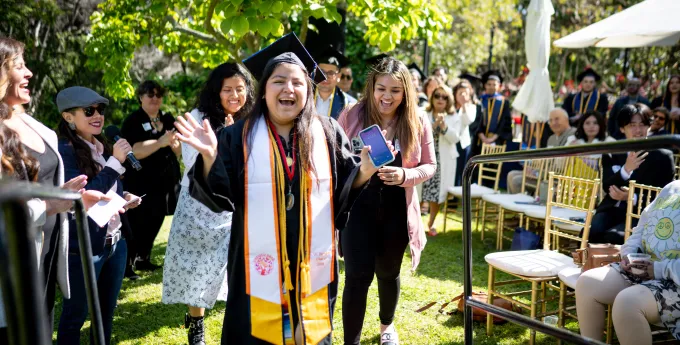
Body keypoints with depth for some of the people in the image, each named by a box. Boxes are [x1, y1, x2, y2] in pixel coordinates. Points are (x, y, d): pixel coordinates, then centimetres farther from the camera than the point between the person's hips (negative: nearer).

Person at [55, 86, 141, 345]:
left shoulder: (102, 147, 9)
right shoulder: (64, 151, -15)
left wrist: (123, 198, 1)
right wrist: (115, 161, -25)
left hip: (116, 242, 8)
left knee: (107, 309, 19)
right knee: (76, 314, 8)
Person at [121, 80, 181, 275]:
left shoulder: (168, 120, 9)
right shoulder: (132, 122, -8)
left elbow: (179, 151, 9)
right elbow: (135, 151, -21)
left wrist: (174, 143, -13)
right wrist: (161, 142, -31)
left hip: (163, 183, 6)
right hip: (140, 185, -6)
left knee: (154, 223, 14)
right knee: (136, 225, -5)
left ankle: (143, 259, 28)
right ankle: (127, 264, 4)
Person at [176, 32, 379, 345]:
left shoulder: (327, 134, 2)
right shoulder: (239, 136, -2)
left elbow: (347, 188, 2)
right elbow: (220, 197, -7)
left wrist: (365, 168, -17)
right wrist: (209, 155, -23)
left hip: (312, 263, 2)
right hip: (260, 263, -1)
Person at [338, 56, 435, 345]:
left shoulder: (418, 122, -4)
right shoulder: (352, 116, -8)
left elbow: (429, 166, 0)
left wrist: (405, 176, -18)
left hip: (397, 210, 2)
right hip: (357, 205, -2)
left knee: (388, 272, 20)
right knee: (358, 275, -6)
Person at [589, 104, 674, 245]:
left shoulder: (663, 156, 4)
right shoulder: (611, 154, 12)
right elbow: (607, 187, 1)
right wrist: (626, 169, -18)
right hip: (612, 209, 3)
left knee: (613, 237, -33)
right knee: (589, 233, -27)